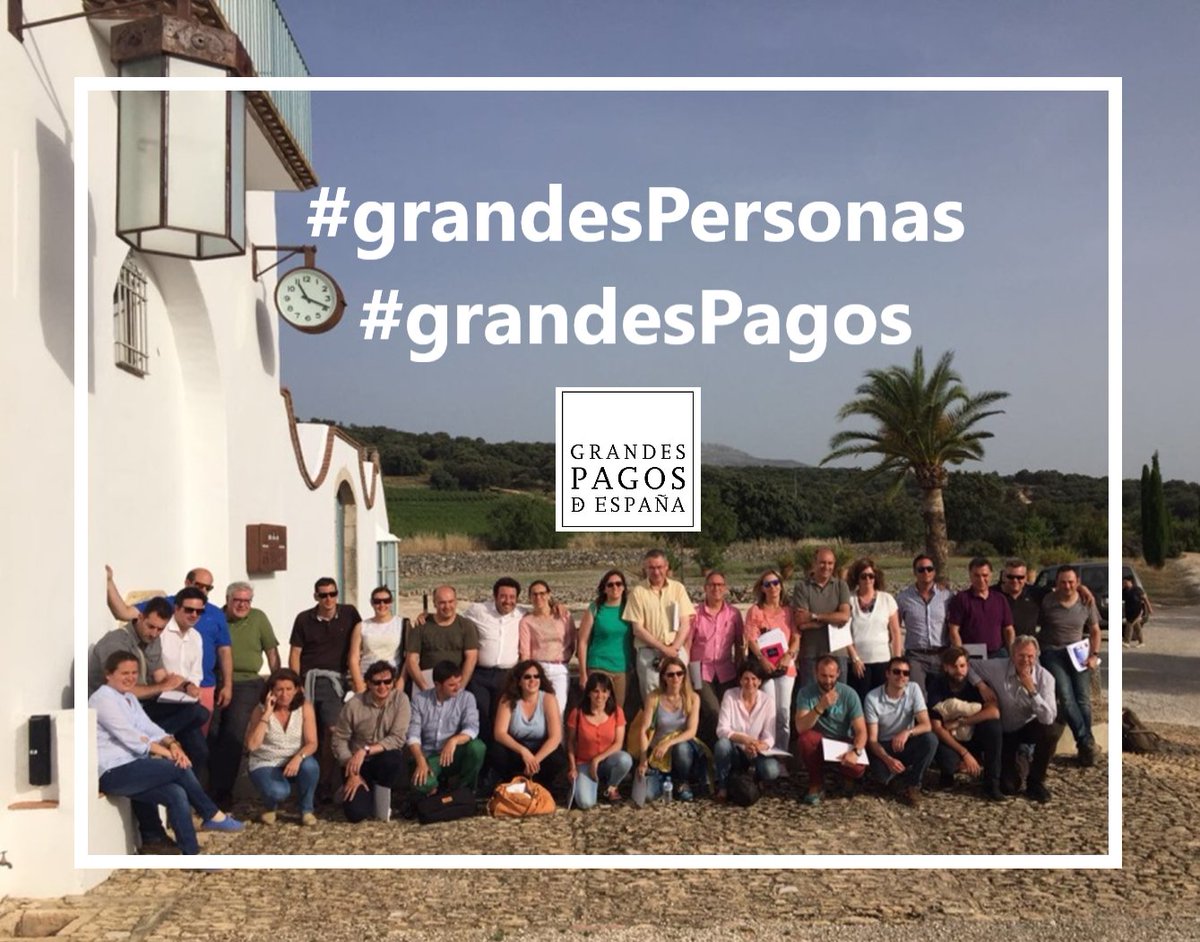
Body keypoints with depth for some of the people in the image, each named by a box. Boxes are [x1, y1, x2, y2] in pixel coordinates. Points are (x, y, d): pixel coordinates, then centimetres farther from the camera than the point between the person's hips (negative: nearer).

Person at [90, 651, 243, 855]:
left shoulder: (129, 698, 18)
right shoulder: (102, 699, -12)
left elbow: (149, 728, 7)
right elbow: (130, 736, -20)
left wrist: (172, 744, -13)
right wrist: (167, 753, -20)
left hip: (131, 768, 9)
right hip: (113, 773, -9)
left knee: (177, 794, -13)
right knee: (180, 768, -18)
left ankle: (192, 856, -8)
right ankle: (213, 816, -5)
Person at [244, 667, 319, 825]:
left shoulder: (305, 708, -9)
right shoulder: (261, 710, -11)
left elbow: (312, 743, -15)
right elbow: (251, 745, -23)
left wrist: (298, 757, -36)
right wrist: (267, 715, -26)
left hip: (293, 763, 2)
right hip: (265, 765, -2)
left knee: (310, 765, -34)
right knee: (279, 792, -34)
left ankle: (306, 809, -6)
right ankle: (269, 807, 6)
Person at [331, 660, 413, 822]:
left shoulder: (401, 699, -12)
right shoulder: (354, 704, -12)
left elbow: (398, 739, -18)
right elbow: (339, 740, -6)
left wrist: (365, 750, -26)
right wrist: (353, 773, -13)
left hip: (386, 759, 0)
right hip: (359, 763, 0)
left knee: (394, 760, -37)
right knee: (356, 814, -19)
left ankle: (381, 790, -1)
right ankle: (351, 791, 20)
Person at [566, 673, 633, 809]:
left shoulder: (617, 712, -7)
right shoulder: (577, 713, -10)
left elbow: (618, 744, -9)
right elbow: (571, 742, 1)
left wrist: (597, 760, -17)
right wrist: (573, 767, -9)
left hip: (607, 762, 1)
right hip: (584, 764, -1)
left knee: (625, 759, -35)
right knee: (585, 803, -26)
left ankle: (611, 787, -1)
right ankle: (593, 783, 12)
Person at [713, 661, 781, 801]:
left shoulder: (768, 700, -7)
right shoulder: (730, 695, -9)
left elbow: (769, 736, -10)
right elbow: (722, 730, -16)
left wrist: (758, 747, -34)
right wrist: (744, 739, -34)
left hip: (757, 752, 1)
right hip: (734, 751, -1)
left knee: (771, 771, -31)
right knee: (722, 744, -35)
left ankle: (752, 779, 8)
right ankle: (723, 786, -10)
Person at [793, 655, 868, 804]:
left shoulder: (849, 694, -12)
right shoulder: (806, 693, -14)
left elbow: (861, 731, -14)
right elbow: (800, 728, -27)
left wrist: (855, 752, -35)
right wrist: (820, 707, -41)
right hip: (818, 744, 0)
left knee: (857, 767, -30)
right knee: (805, 738, -33)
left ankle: (846, 777, 11)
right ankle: (816, 784, -9)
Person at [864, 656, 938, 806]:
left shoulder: (914, 689, -10)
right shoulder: (872, 698, -17)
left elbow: (926, 725, -18)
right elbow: (872, 739, -16)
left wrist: (907, 732, -40)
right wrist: (888, 759, -36)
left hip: (906, 744, 2)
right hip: (884, 747, -2)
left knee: (930, 739, -30)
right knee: (880, 772, -35)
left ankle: (912, 784, -9)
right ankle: (907, 777, 2)